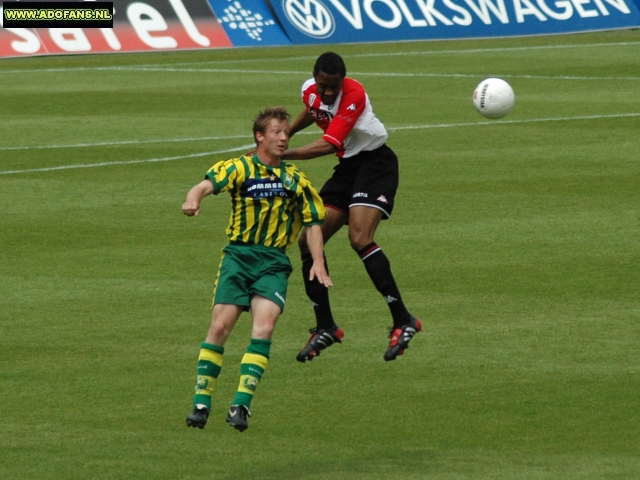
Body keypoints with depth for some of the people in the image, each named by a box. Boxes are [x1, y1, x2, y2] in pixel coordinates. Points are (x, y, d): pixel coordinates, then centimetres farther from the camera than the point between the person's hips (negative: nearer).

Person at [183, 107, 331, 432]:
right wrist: (194, 198, -40)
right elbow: (209, 183, -16)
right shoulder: (240, 168, 3)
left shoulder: (295, 179, 12)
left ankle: (241, 405, -17)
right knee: (220, 326, -10)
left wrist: (318, 263, 1)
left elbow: (313, 222, 16)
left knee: (263, 328, -17)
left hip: (274, 262, 1)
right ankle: (201, 402, 0)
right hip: (238, 255, -1)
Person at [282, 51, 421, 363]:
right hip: (347, 167, 8)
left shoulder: (354, 95, -26)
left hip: (375, 164, -8)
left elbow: (329, 144, -33)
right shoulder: (310, 91, -1)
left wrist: (279, 155, -38)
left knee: (360, 239, -27)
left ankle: (403, 322, -22)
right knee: (309, 241, 0)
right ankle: (325, 328, 9)